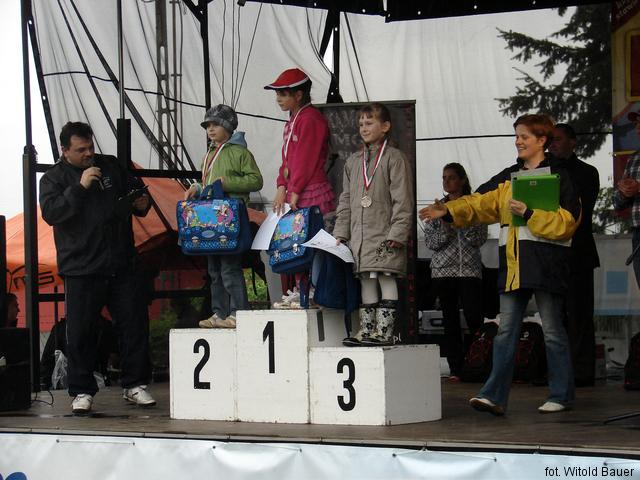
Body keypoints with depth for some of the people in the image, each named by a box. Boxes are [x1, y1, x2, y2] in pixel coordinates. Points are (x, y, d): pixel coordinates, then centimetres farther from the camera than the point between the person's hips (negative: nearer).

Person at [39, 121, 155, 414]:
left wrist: (142, 203, 1)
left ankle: (135, 385, 12)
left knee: (133, 324, 3)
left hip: (121, 266, 3)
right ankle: (82, 392, 7)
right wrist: (79, 187, -20)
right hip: (81, 269, -3)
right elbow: (50, 213, -14)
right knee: (80, 333, -2)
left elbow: (135, 190, 24)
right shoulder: (54, 178, 2)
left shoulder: (110, 167, 12)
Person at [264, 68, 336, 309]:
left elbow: (306, 160, -15)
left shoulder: (311, 119, -11)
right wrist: (282, 188, 7)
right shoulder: (292, 121, 19)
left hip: (312, 196, -9)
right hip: (294, 195, 9)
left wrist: (294, 193, -15)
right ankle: (297, 293, 11)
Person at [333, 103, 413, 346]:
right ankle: (366, 330, 12)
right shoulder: (353, 161, 16)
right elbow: (346, 200, 18)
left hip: (384, 235, -6)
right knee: (366, 282, 9)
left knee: (386, 280, -6)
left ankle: (384, 331, -6)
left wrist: (397, 233, -16)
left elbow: (402, 200, -9)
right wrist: (340, 233, 10)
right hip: (359, 235, 6)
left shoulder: (394, 159, -4)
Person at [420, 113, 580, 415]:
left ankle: (561, 396, 11)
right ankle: (495, 396, -5)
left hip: (546, 264, -5)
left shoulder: (558, 177, -2)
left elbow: (566, 222, -10)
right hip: (512, 265, 6)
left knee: (552, 331, 2)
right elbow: (481, 203, 6)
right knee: (506, 331, -1)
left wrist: (529, 213, -19)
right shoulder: (507, 178, 17)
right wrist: (448, 211, -9)